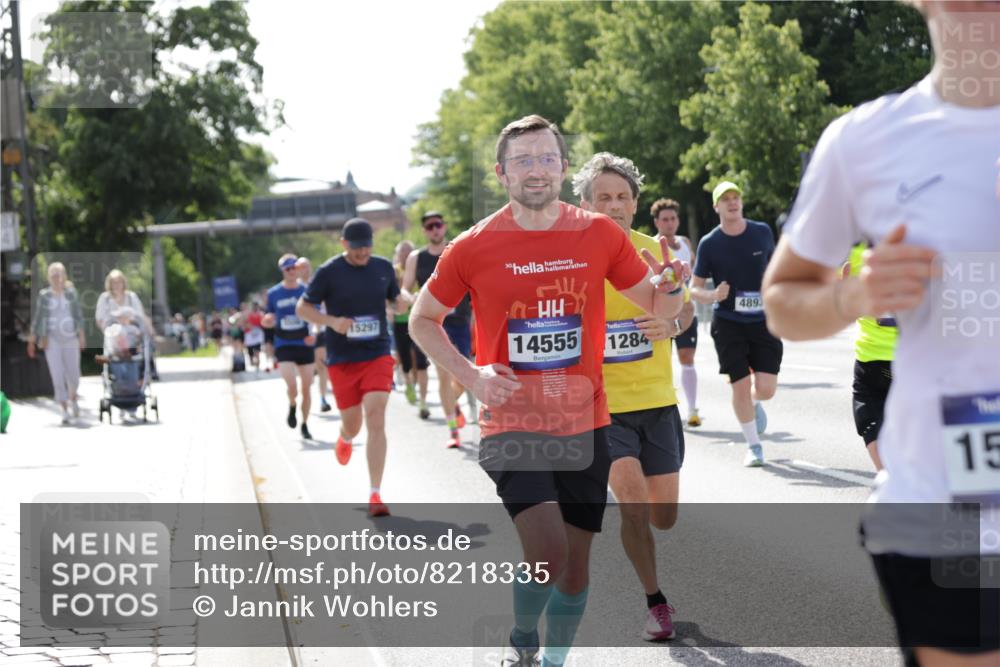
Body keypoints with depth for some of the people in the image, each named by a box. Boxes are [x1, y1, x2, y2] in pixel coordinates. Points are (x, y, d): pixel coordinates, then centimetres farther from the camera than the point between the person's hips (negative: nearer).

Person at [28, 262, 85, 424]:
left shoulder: (71, 293, 3)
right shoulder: (44, 296, 2)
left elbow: (78, 315, 5)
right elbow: (37, 318, 6)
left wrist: (81, 336, -4)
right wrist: (32, 341, 5)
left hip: (70, 338, 1)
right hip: (51, 339, -1)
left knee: (73, 373, 7)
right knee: (57, 375, -6)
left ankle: (73, 399, 38)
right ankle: (65, 411, -3)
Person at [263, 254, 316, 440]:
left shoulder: (307, 290, 0)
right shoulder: (274, 293, 2)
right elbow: (269, 320, 11)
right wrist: (267, 321, -13)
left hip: (304, 345, 1)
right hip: (284, 346, -1)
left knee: (306, 388, 4)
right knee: (291, 386, -16)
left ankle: (305, 424, 21)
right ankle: (292, 407, 18)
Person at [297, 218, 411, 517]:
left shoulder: (384, 267, 5)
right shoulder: (329, 271, -5)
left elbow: (396, 299, 19)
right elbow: (302, 308, 0)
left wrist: (403, 302, -6)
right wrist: (332, 321, -17)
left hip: (378, 355, 1)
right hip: (341, 359, -1)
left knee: (376, 420, -14)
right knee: (352, 425, 9)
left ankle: (375, 495, -12)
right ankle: (345, 439, 51)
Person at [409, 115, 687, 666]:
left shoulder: (600, 235, 1)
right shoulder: (474, 247, -5)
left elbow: (659, 307, 10)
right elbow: (422, 319, 7)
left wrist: (671, 287, -14)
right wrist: (471, 375, -8)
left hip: (583, 425, 3)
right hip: (511, 427, -3)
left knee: (575, 563, 9)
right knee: (547, 552, -18)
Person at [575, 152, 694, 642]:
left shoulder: (655, 251, -3)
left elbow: (685, 308, 9)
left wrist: (672, 325, -13)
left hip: (656, 400, 3)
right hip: (601, 404, -3)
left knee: (663, 517, 6)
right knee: (633, 503, -18)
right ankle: (655, 601, 2)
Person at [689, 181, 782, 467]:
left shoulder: (762, 233, 1)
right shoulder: (709, 244, -5)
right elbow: (694, 289, -1)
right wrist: (713, 296, -20)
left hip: (763, 322, 2)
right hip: (728, 324, -1)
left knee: (766, 388, -7)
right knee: (740, 387, -3)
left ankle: (754, 402, 32)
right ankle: (753, 446, 15)